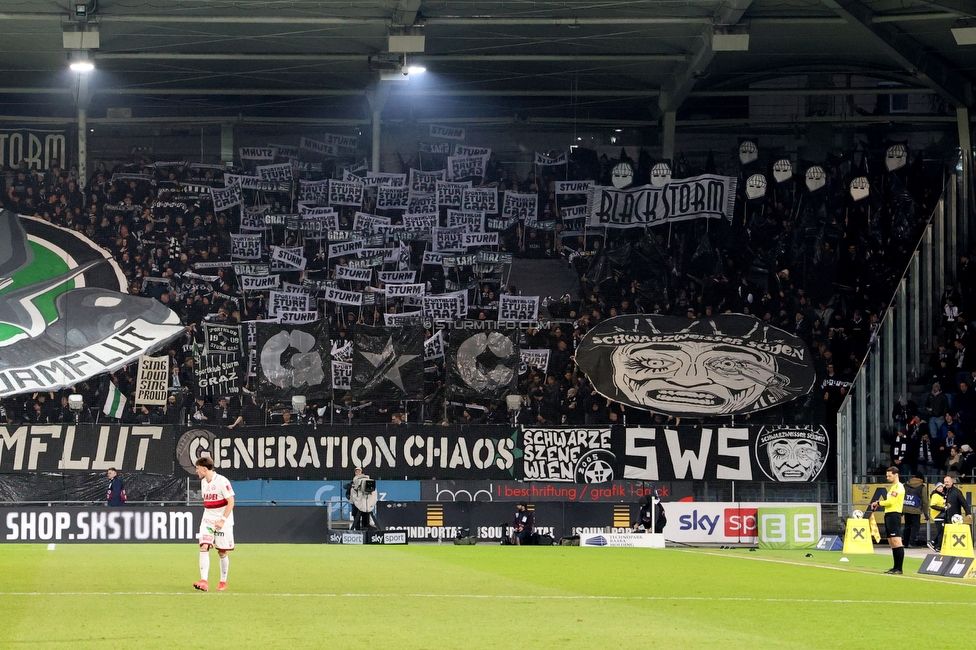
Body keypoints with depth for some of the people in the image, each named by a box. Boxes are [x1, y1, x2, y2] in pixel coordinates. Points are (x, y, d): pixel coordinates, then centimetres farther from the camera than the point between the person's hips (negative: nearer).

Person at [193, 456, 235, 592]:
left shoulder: (222, 481, -14)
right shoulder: (203, 482, 9)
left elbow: (231, 502, -15)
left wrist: (222, 520, -20)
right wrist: (208, 516, 17)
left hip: (222, 521, -6)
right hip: (207, 520, 6)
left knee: (222, 552, 2)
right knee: (204, 547, -12)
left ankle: (223, 582, 17)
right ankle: (204, 581, -20)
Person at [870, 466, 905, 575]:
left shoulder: (898, 486, -10)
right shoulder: (893, 487, 21)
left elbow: (891, 502, -18)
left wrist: (879, 503, -5)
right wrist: (880, 503, 5)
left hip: (894, 515, -11)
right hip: (888, 515, 11)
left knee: (896, 542, -13)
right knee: (892, 544, 11)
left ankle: (899, 569, -16)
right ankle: (895, 568, 15)